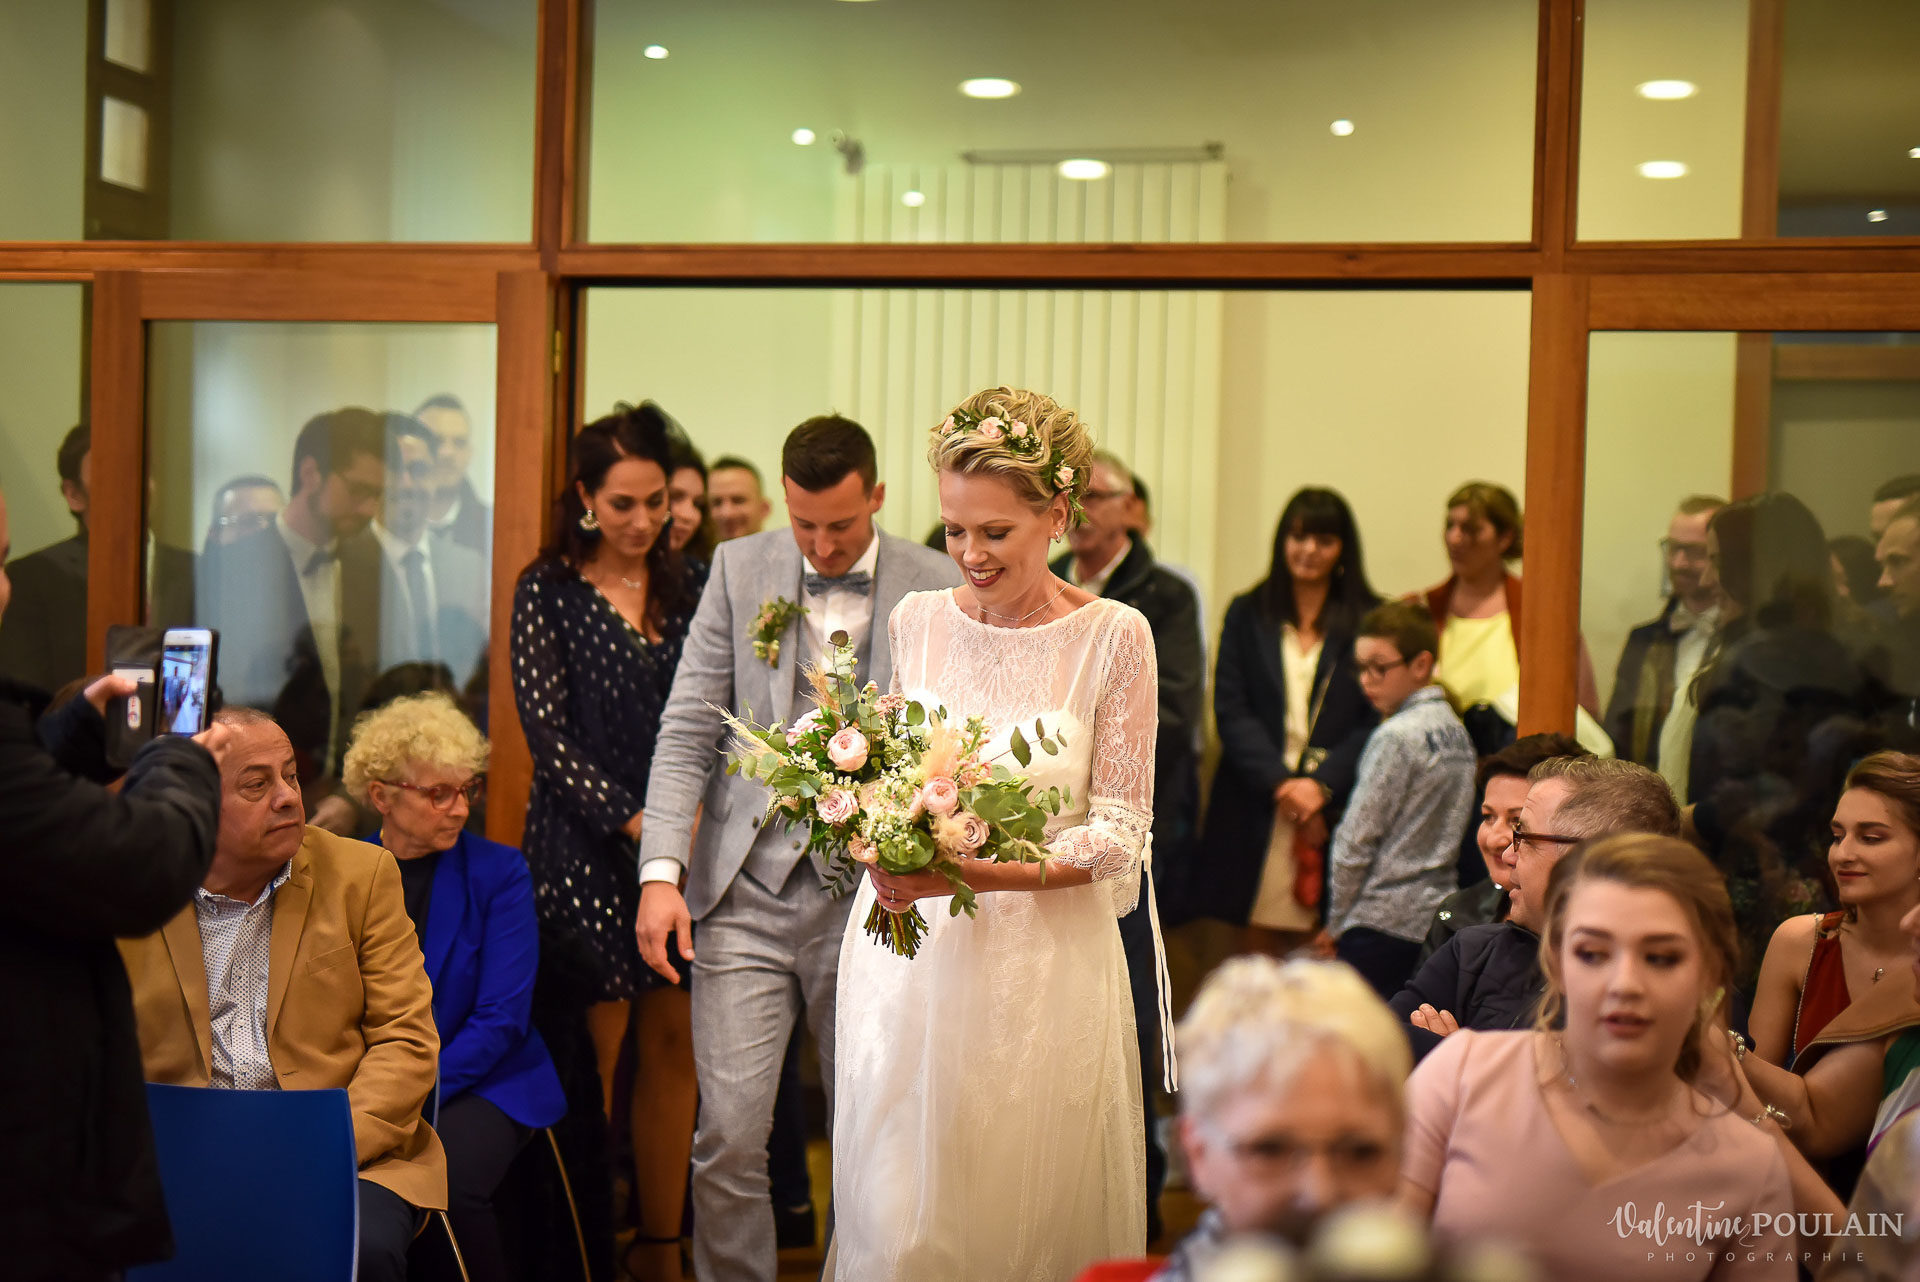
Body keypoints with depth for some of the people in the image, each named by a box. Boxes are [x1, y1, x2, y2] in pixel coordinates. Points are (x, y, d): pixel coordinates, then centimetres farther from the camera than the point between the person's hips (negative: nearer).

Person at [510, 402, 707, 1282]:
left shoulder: (689, 587, 12)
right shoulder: (548, 591, 1)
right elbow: (546, 731, -5)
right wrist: (632, 818, -12)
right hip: (585, 853, -3)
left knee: (672, 1046, 3)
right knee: (596, 1049, -3)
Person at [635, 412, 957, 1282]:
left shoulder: (933, 588, 0)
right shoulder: (741, 569, 5)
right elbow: (687, 730, 3)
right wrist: (662, 871, -7)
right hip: (746, 892, 1)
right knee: (729, 1134, -4)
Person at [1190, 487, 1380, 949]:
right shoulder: (1248, 615, 12)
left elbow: (1378, 720, 1)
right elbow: (1231, 710, 4)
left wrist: (1321, 784, -12)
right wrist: (1281, 783, -10)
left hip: (1337, 804, -1)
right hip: (1256, 803, 1)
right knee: (1261, 945, -1)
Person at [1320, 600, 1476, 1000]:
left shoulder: (1397, 736, -13)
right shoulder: (1456, 730, 10)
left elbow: (1356, 841, -11)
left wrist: (1335, 921, 1)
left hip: (1384, 923, -8)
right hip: (1437, 918, 8)